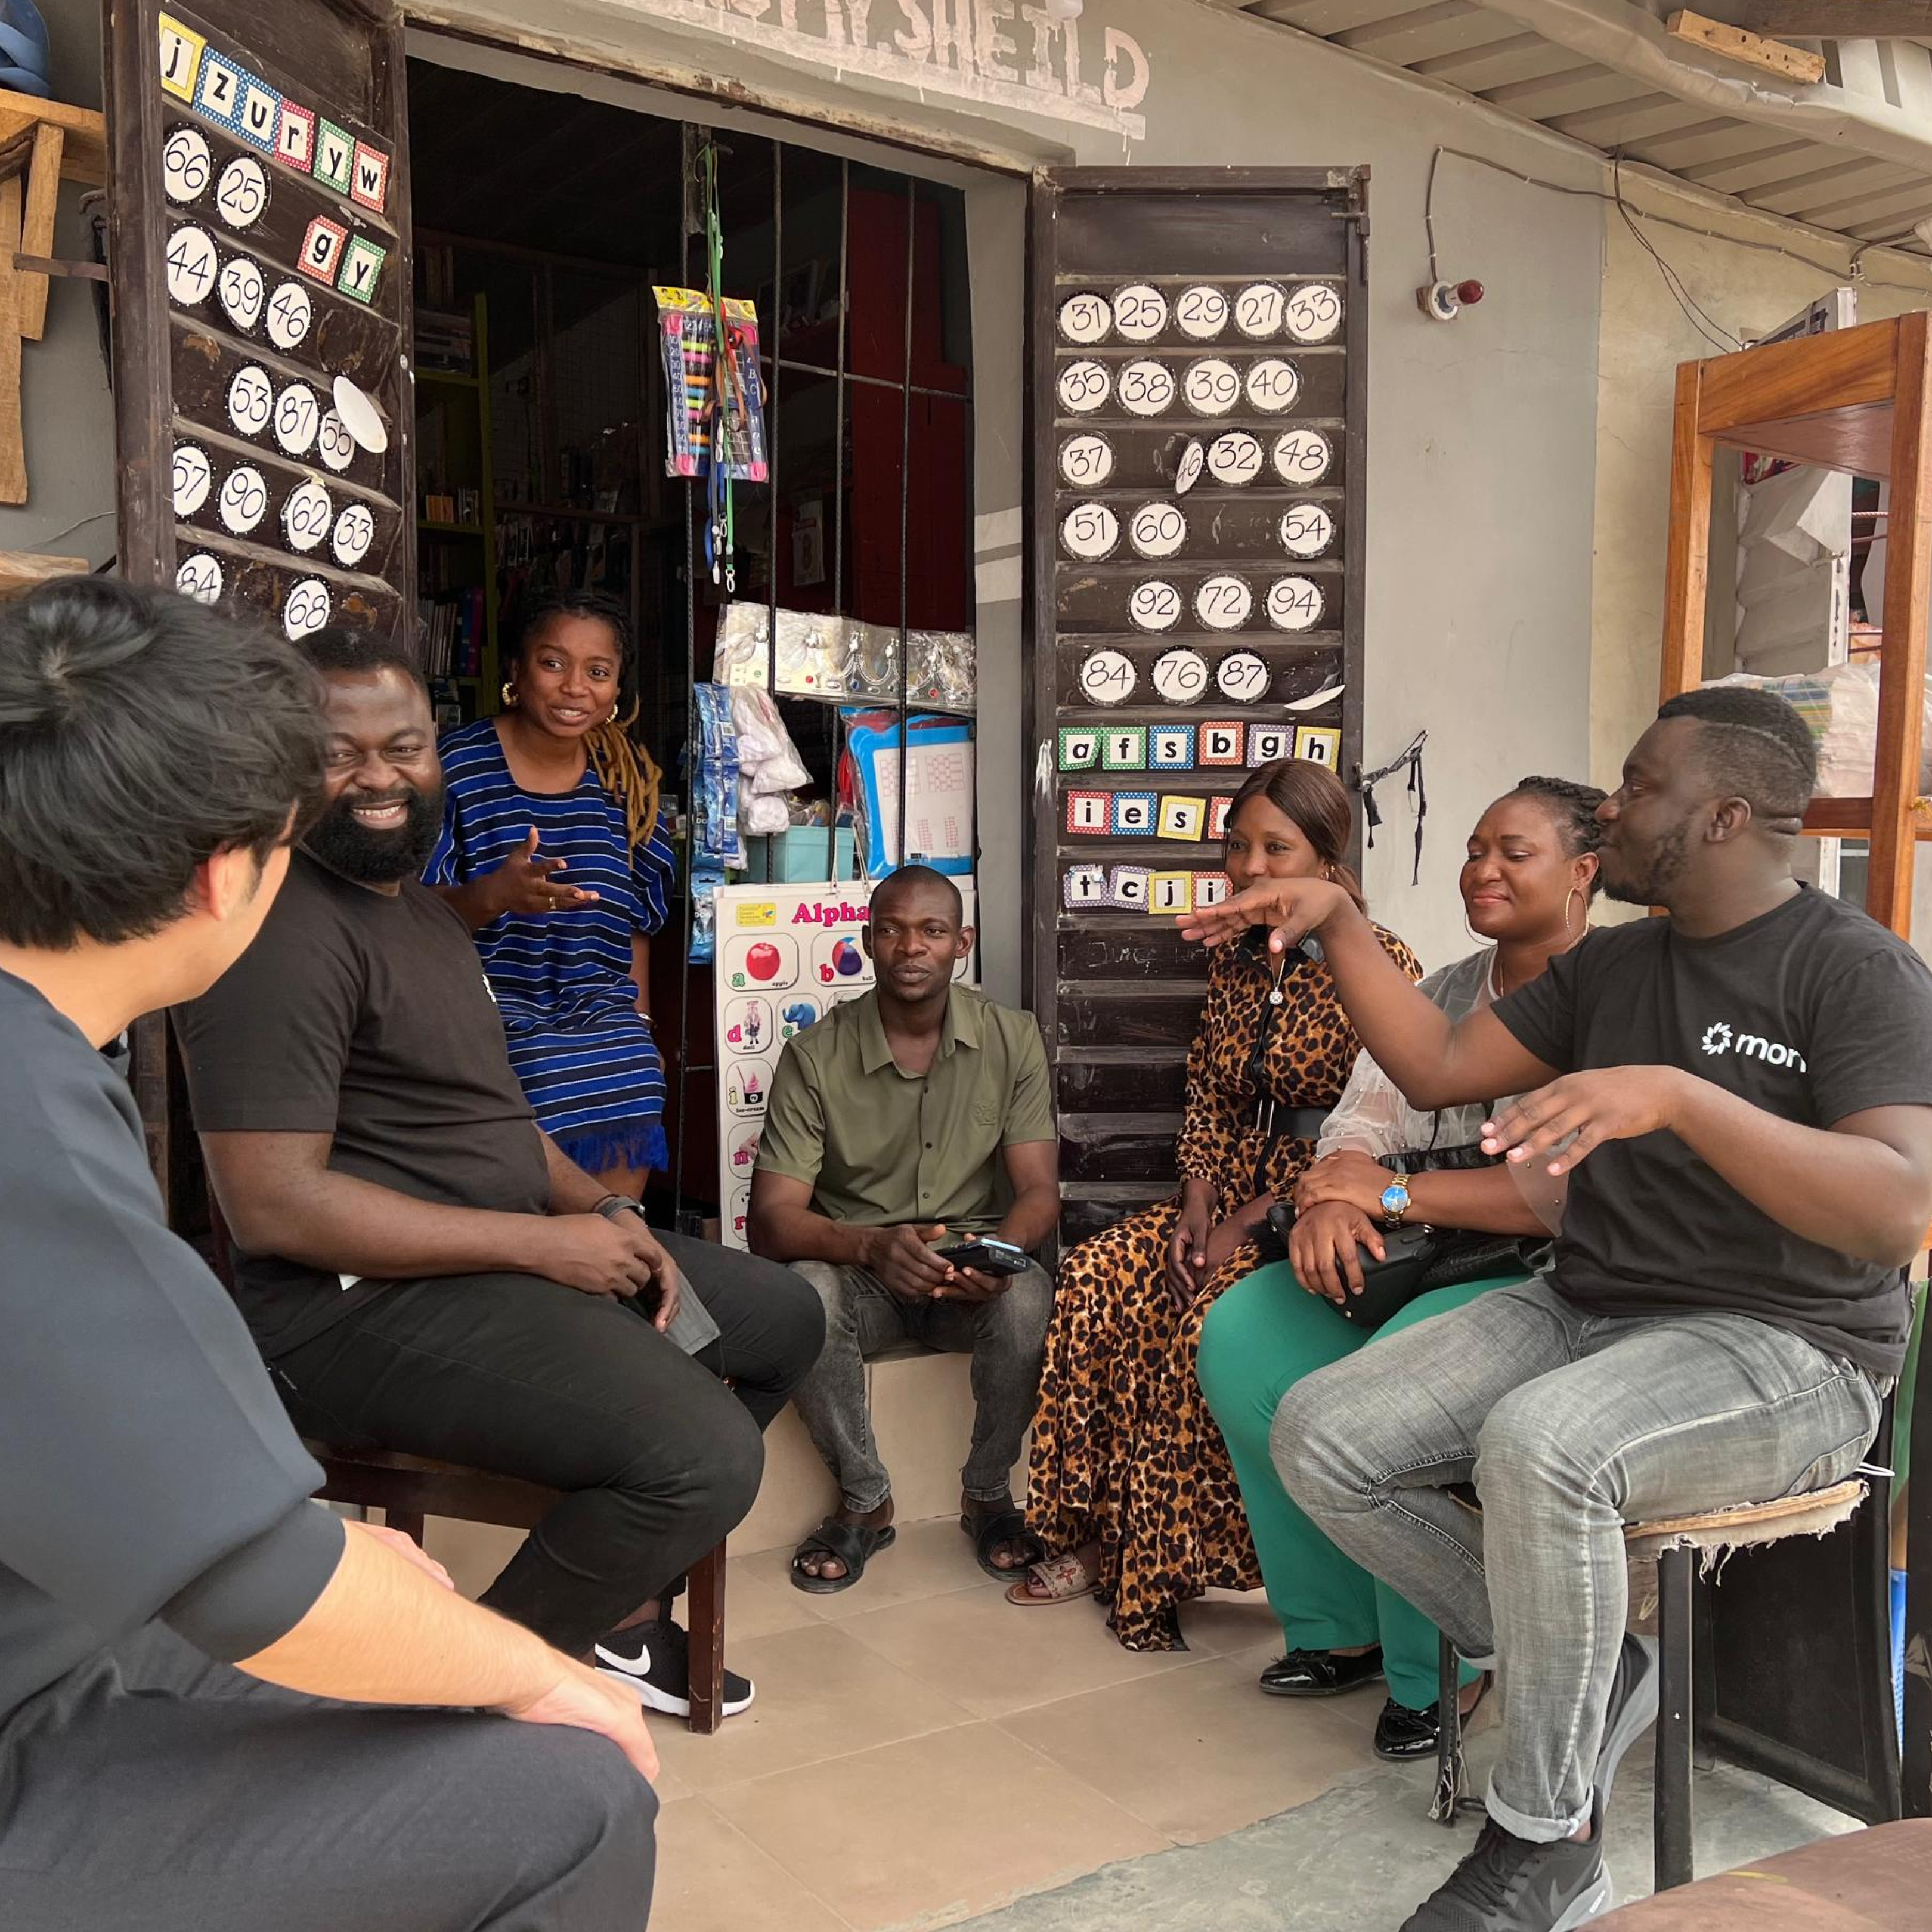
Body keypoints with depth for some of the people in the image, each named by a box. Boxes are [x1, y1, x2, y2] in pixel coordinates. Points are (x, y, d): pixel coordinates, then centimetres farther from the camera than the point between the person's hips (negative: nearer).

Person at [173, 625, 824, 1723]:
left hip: (513, 1250, 10)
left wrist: (606, 1213, 1)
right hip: (360, 1303, -10)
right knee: (707, 1457, -26)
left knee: (784, 1317, 16)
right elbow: (273, 1203, -24)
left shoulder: (421, 908, 16)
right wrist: (544, 1242, -20)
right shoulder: (287, 928, -17)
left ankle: (624, 1608, 24)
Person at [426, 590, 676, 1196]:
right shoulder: (458, 766, -6)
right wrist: (493, 895, -24)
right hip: (493, 1027, -3)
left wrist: (639, 1036, 14)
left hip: (608, 1036, 4)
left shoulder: (627, 780, 8)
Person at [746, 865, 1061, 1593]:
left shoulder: (1011, 1040, -4)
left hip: (973, 1270, 1)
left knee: (1029, 1299, -32)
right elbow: (772, 1220, -14)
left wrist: (998, 1250, -32)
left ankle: (987, 1493, -3)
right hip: (858, 1271, 0)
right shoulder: (817, 1053, -8)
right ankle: (864, 1501, -8)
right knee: (805, 1295, -33)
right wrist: (872, 1245, -34)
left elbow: (1039, 1191, -8)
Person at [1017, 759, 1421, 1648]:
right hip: (1234, 1194, 7)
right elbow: (1205, 1096, 12)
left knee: (1211, 1313, -30)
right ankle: (1095, 1538, -9)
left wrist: (1254, 1219, -19)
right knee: (1095, 1276, -16)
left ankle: (1165, 1565, -15)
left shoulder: (1379, 966, -11)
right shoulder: (1235, 962, 12)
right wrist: (1197, 1205, -5)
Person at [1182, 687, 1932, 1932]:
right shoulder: (1613, 964, 11)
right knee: (1320, 1439, -10)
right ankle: (1584, 1671, 8)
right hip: (1584, 1312, 7)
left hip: (1781, 1349, -7)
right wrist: (1337, 920, 2)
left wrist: (1677, 1093, -37)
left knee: (1535, 1447, -37)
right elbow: (1439, 1068, 9)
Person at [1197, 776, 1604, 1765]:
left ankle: (1438, 1670, -8)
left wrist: (1397, 1191, -19)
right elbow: (1362, 1126, 9)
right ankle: (1341, 1628, 1)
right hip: (1425, 1269, 8)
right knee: (1239, 1333, -12)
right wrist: (1331, 1199, -16)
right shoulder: (1441, 996, 15)